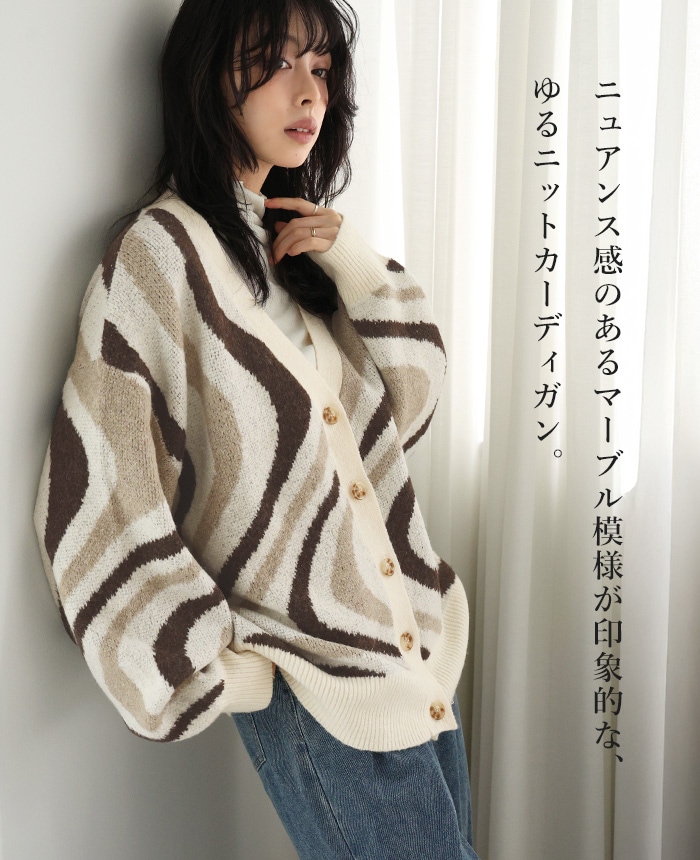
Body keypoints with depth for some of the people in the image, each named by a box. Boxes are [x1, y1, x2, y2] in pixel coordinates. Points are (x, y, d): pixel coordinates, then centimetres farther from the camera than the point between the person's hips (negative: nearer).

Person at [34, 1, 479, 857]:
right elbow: (95, 499, -16)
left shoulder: (296, 238, 9)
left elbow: (408, 408, 9)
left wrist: (358, 267, -5)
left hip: (414, 638, 7)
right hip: (316, 690, -7)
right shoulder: (165, 252, -15)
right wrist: (221, 671, -12)